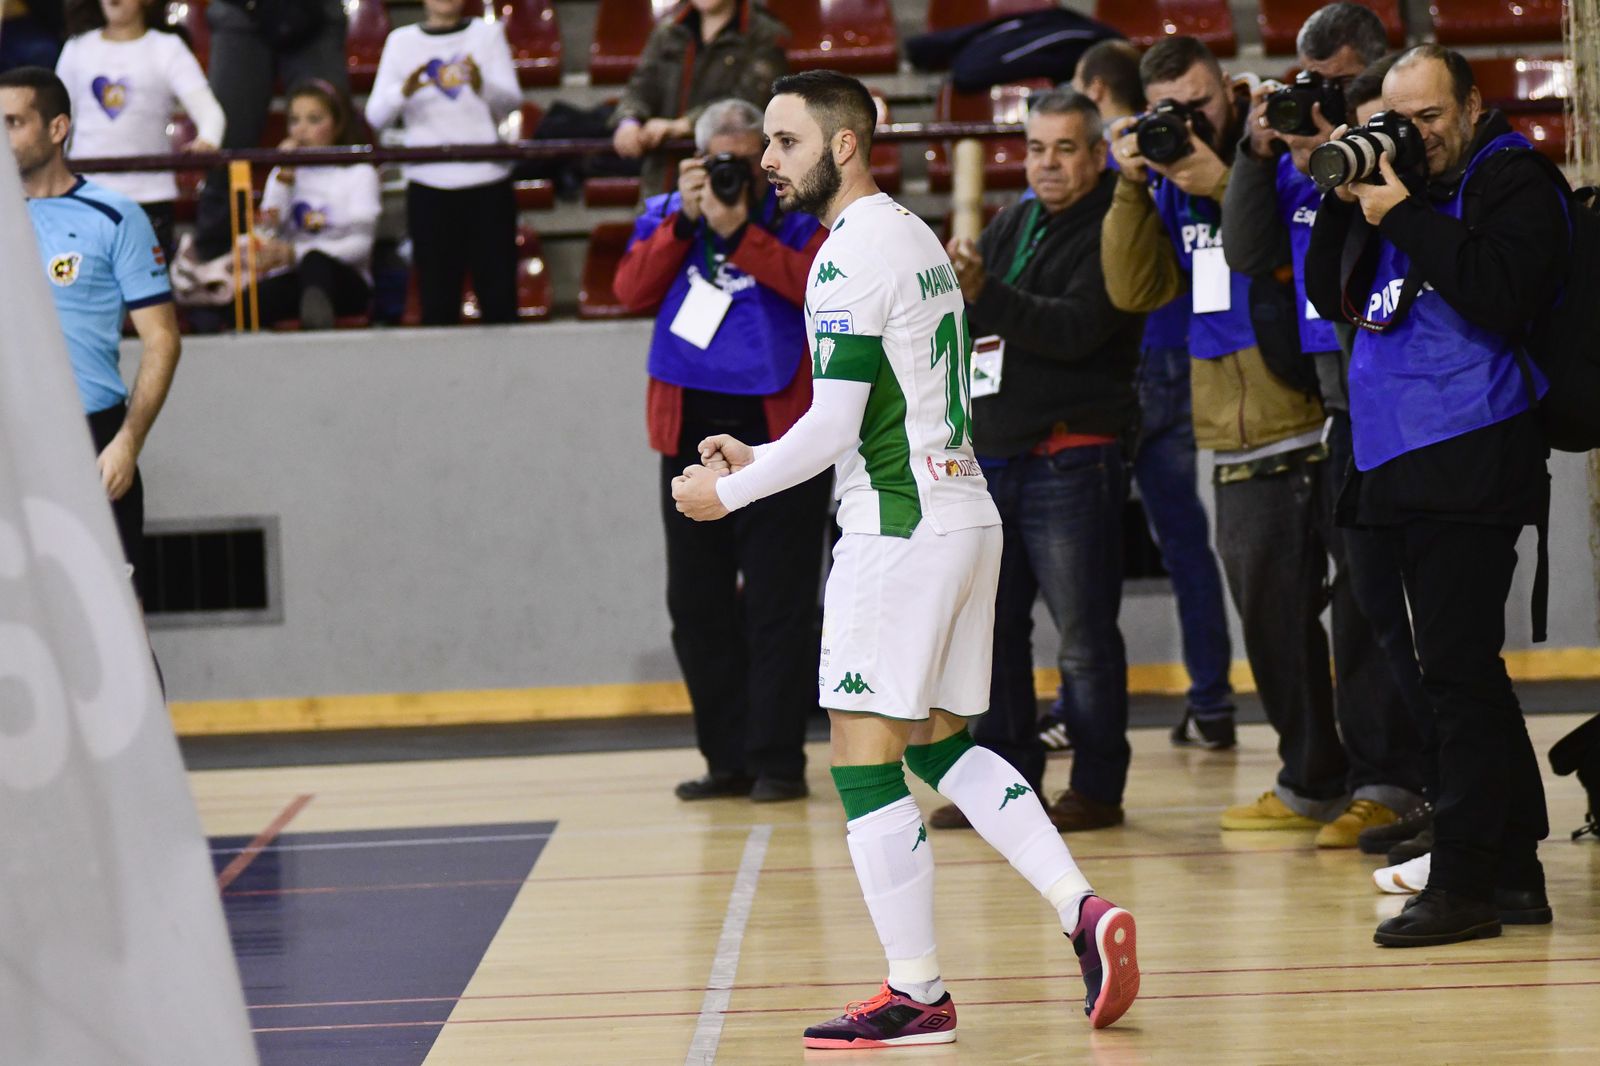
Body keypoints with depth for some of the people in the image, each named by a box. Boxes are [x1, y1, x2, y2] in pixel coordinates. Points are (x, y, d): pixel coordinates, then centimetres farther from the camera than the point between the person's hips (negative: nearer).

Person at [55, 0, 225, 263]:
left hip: (147, 194, -2)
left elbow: (207, 108, -9)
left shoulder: (167, 49, 3)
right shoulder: (78, 49, 13)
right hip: (83, 191, 2)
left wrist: (207, 140, -31)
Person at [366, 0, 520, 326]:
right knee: (437, 299, -1)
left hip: (487, 180, 0)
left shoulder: (488, 34, 9)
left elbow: (512, 100, -3)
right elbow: (375, 115, 1)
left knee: (499, 297, -3)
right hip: (429, 184, 0)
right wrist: (404, 91, -20)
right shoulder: (402, 42, 9)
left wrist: (481, 86, -24)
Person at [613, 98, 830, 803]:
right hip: (691, 434, 4)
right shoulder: (668, 216, 11)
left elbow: (824, 288, -17)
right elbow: (632, 292, -3)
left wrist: (740, 233, -18)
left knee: (778, 605, -2)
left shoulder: (798, 216, 1)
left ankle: (777, 759, 3)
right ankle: (728, 758, 16)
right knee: (696, 604, 8)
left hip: (778, 431, -4)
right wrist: (685, 224, -11)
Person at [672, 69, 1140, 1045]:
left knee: (866, 766, -3)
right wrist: (760, 458, 19)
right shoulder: (915, 235, 17)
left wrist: (729, 492, -4)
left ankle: (918, 994, 0)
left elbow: (834, 426, -17)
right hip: (965, 514, 10)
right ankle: (1084, 911, 6)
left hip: (898, 530, -10)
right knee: (941, 746, 16)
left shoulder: (850, 258, -15)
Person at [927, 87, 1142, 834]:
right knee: (992, 627, 9)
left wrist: (984, 295, -29)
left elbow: (1076, 328, -20)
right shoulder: (1010, 227, 17)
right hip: (991, 454, 7)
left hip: (1071, 458, -7)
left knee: (1083, 632, -4)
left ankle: (1096, 787, 2)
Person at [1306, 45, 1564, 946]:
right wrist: (1345, 206, 1)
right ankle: (1515, 871, 19)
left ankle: (1464, 881, -7)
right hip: (1401, 462, 9)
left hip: (1471, 459, -9)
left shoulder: (1514, 180, -5)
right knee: (1468, 671, 12)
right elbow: (1330, 296, 15)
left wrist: (1404, 216, -17)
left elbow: (1504, 294, -20)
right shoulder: (1392, 180, 17)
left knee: (1459, 670, -9)